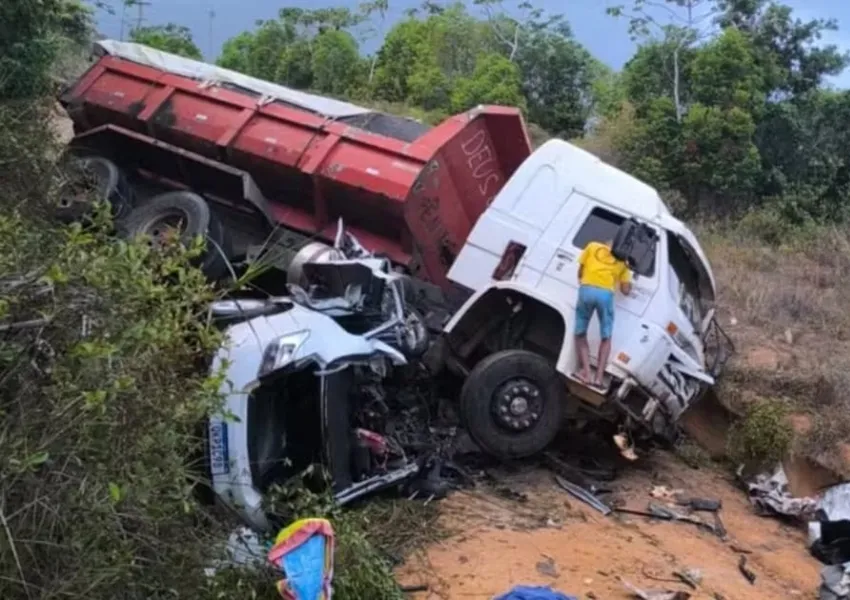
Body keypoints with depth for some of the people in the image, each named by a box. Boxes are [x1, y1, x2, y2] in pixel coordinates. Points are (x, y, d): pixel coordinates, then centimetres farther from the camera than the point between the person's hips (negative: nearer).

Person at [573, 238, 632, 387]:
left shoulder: (592, 246, 24)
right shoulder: (622, 261, 24)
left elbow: (580, 272, 25)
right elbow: (626, 290, 20)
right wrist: (627, 281, 40)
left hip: (587, 289, 0)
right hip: (606, 294, 0)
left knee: (580, 334, 15)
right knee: (606, 338, 17)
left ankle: (586, 373, 1)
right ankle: (599, 377, 7)